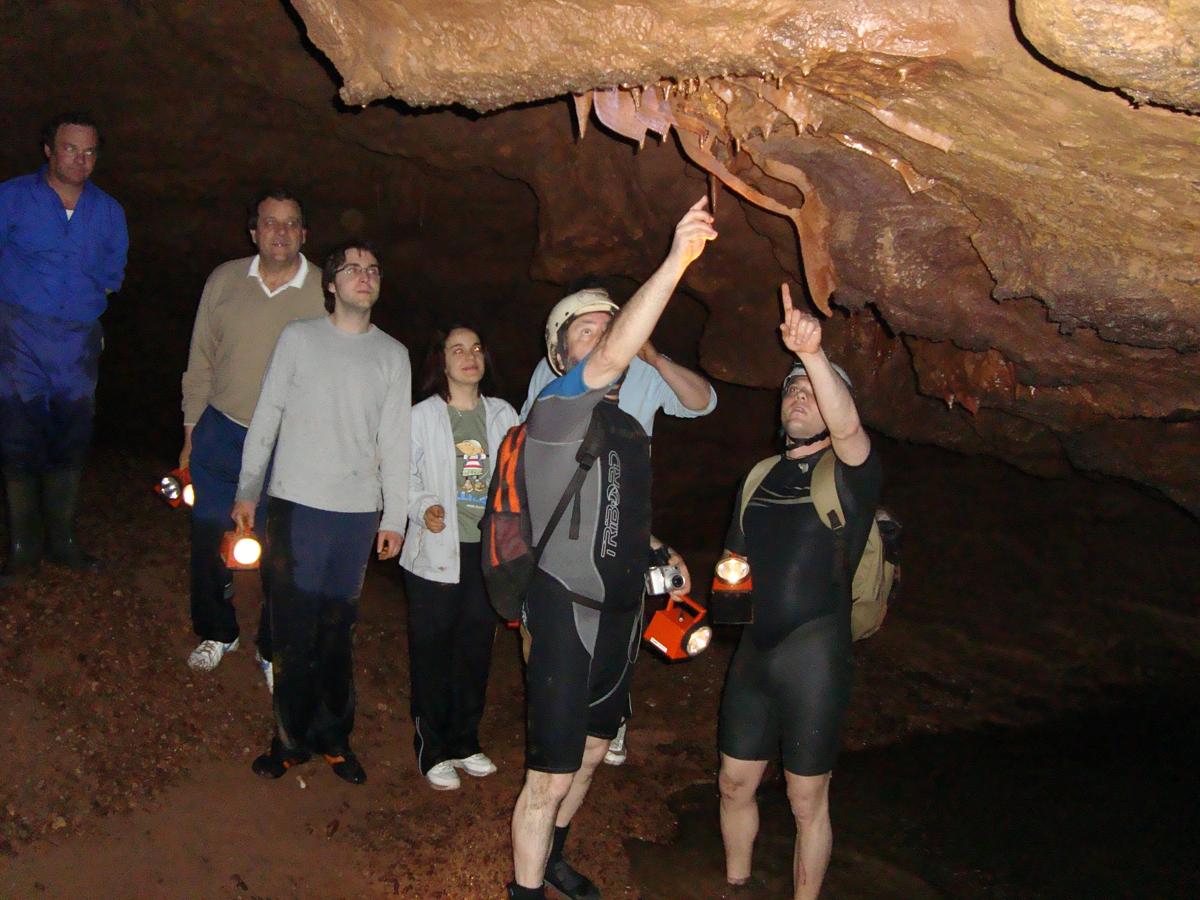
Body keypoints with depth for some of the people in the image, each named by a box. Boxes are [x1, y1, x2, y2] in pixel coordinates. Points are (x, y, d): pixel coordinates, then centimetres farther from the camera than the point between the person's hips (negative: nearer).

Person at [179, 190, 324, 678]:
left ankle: (273, 649, 28)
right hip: (222, 433, 2)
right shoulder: (224, 280, 0)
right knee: (210, 538, 12)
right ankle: (217, 632, 37)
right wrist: (191, 432, 7)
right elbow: (201, 361, 6)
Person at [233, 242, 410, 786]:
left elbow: (395, 440, 9)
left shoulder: (392, 355, 9)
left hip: (358, 511, 1)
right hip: (296, 502, -1)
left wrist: (395, 516, 6)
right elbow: (266, 417, 7)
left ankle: (333, 736, 19)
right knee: (294, 628, 1)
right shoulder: (299, 338, 5)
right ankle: (292, 738, 14)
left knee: (337, 630, 6)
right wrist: (247, 491, 3)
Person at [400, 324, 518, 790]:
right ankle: (433, 751, 20)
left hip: (488, 551, 4)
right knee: (432, 654, 5)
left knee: (476, 651, 14)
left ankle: (465, 741, 31)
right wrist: (423, 508, -21)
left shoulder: (502, 416, 6)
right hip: (437, 552, -4)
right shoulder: (423, 416, -4)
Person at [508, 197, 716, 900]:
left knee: (590, 753, 24)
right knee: (549, 779, -2)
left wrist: (655, 552, 12)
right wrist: (676, 261, -41)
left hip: (619, 616, 8)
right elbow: (612, 358, -33)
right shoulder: (556, 407, -13)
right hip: (568, 616, -8)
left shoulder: (627, 424, 12)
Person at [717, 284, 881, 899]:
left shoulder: (849, 473, -7)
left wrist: (815, 355, -45)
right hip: (753, 651, 6)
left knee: (807, 802, 6)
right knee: (734, 784, 17)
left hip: (813, 657, -6)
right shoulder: (762, 477, 12)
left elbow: (847, 425, -31)